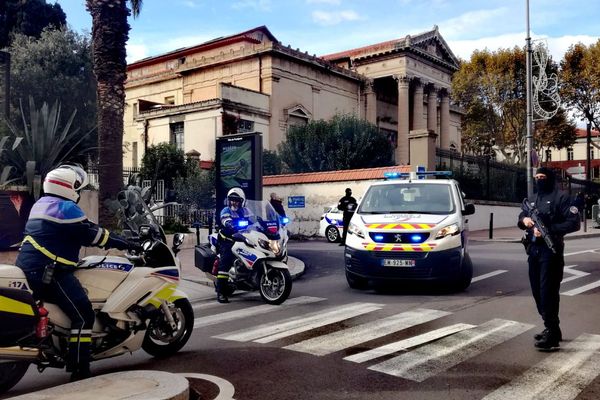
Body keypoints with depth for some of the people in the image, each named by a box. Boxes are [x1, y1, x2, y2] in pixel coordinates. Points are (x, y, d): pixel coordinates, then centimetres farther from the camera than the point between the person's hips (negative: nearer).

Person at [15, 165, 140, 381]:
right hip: (50, 273, -11)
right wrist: (126, 243, -1)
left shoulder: (41, 204, 19)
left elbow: (77, 233, 24)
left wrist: (114, 238, 24)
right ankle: (80, 371, -12)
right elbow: (92, 234, -12)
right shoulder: (66, 208, -12)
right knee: (83, 315, -11)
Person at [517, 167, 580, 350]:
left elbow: (574, 223, -12)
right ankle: (551, 328, 24)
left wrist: (548, 230, -19)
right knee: (537, 291, 11)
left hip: (551, 250, -8)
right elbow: (520, 218, 23)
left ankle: (552, 335, -7)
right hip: (533, 250, 8)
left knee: (548, 292, -11)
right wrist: (523, 220, -1)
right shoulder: (531, 200, 18)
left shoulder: (560, 198, -5)